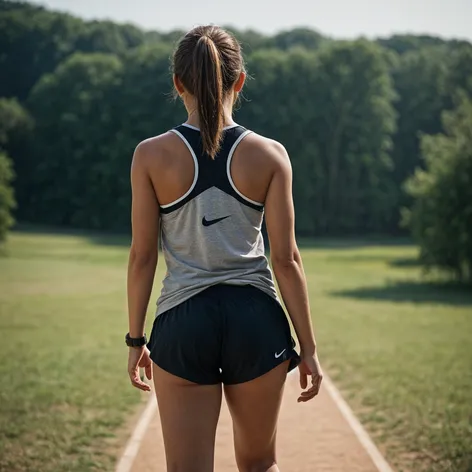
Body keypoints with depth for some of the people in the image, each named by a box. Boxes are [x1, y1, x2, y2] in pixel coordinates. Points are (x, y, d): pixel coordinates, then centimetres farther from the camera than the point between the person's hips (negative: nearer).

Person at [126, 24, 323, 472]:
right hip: (256, 318, 1)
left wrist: (136, 338, 8)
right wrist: (308, 346, 3)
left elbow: (142, 255, -2)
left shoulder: (151, 155, -4)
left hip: (183, 322, -1)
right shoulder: (269, 154, -3)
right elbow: (286, 259, -4)